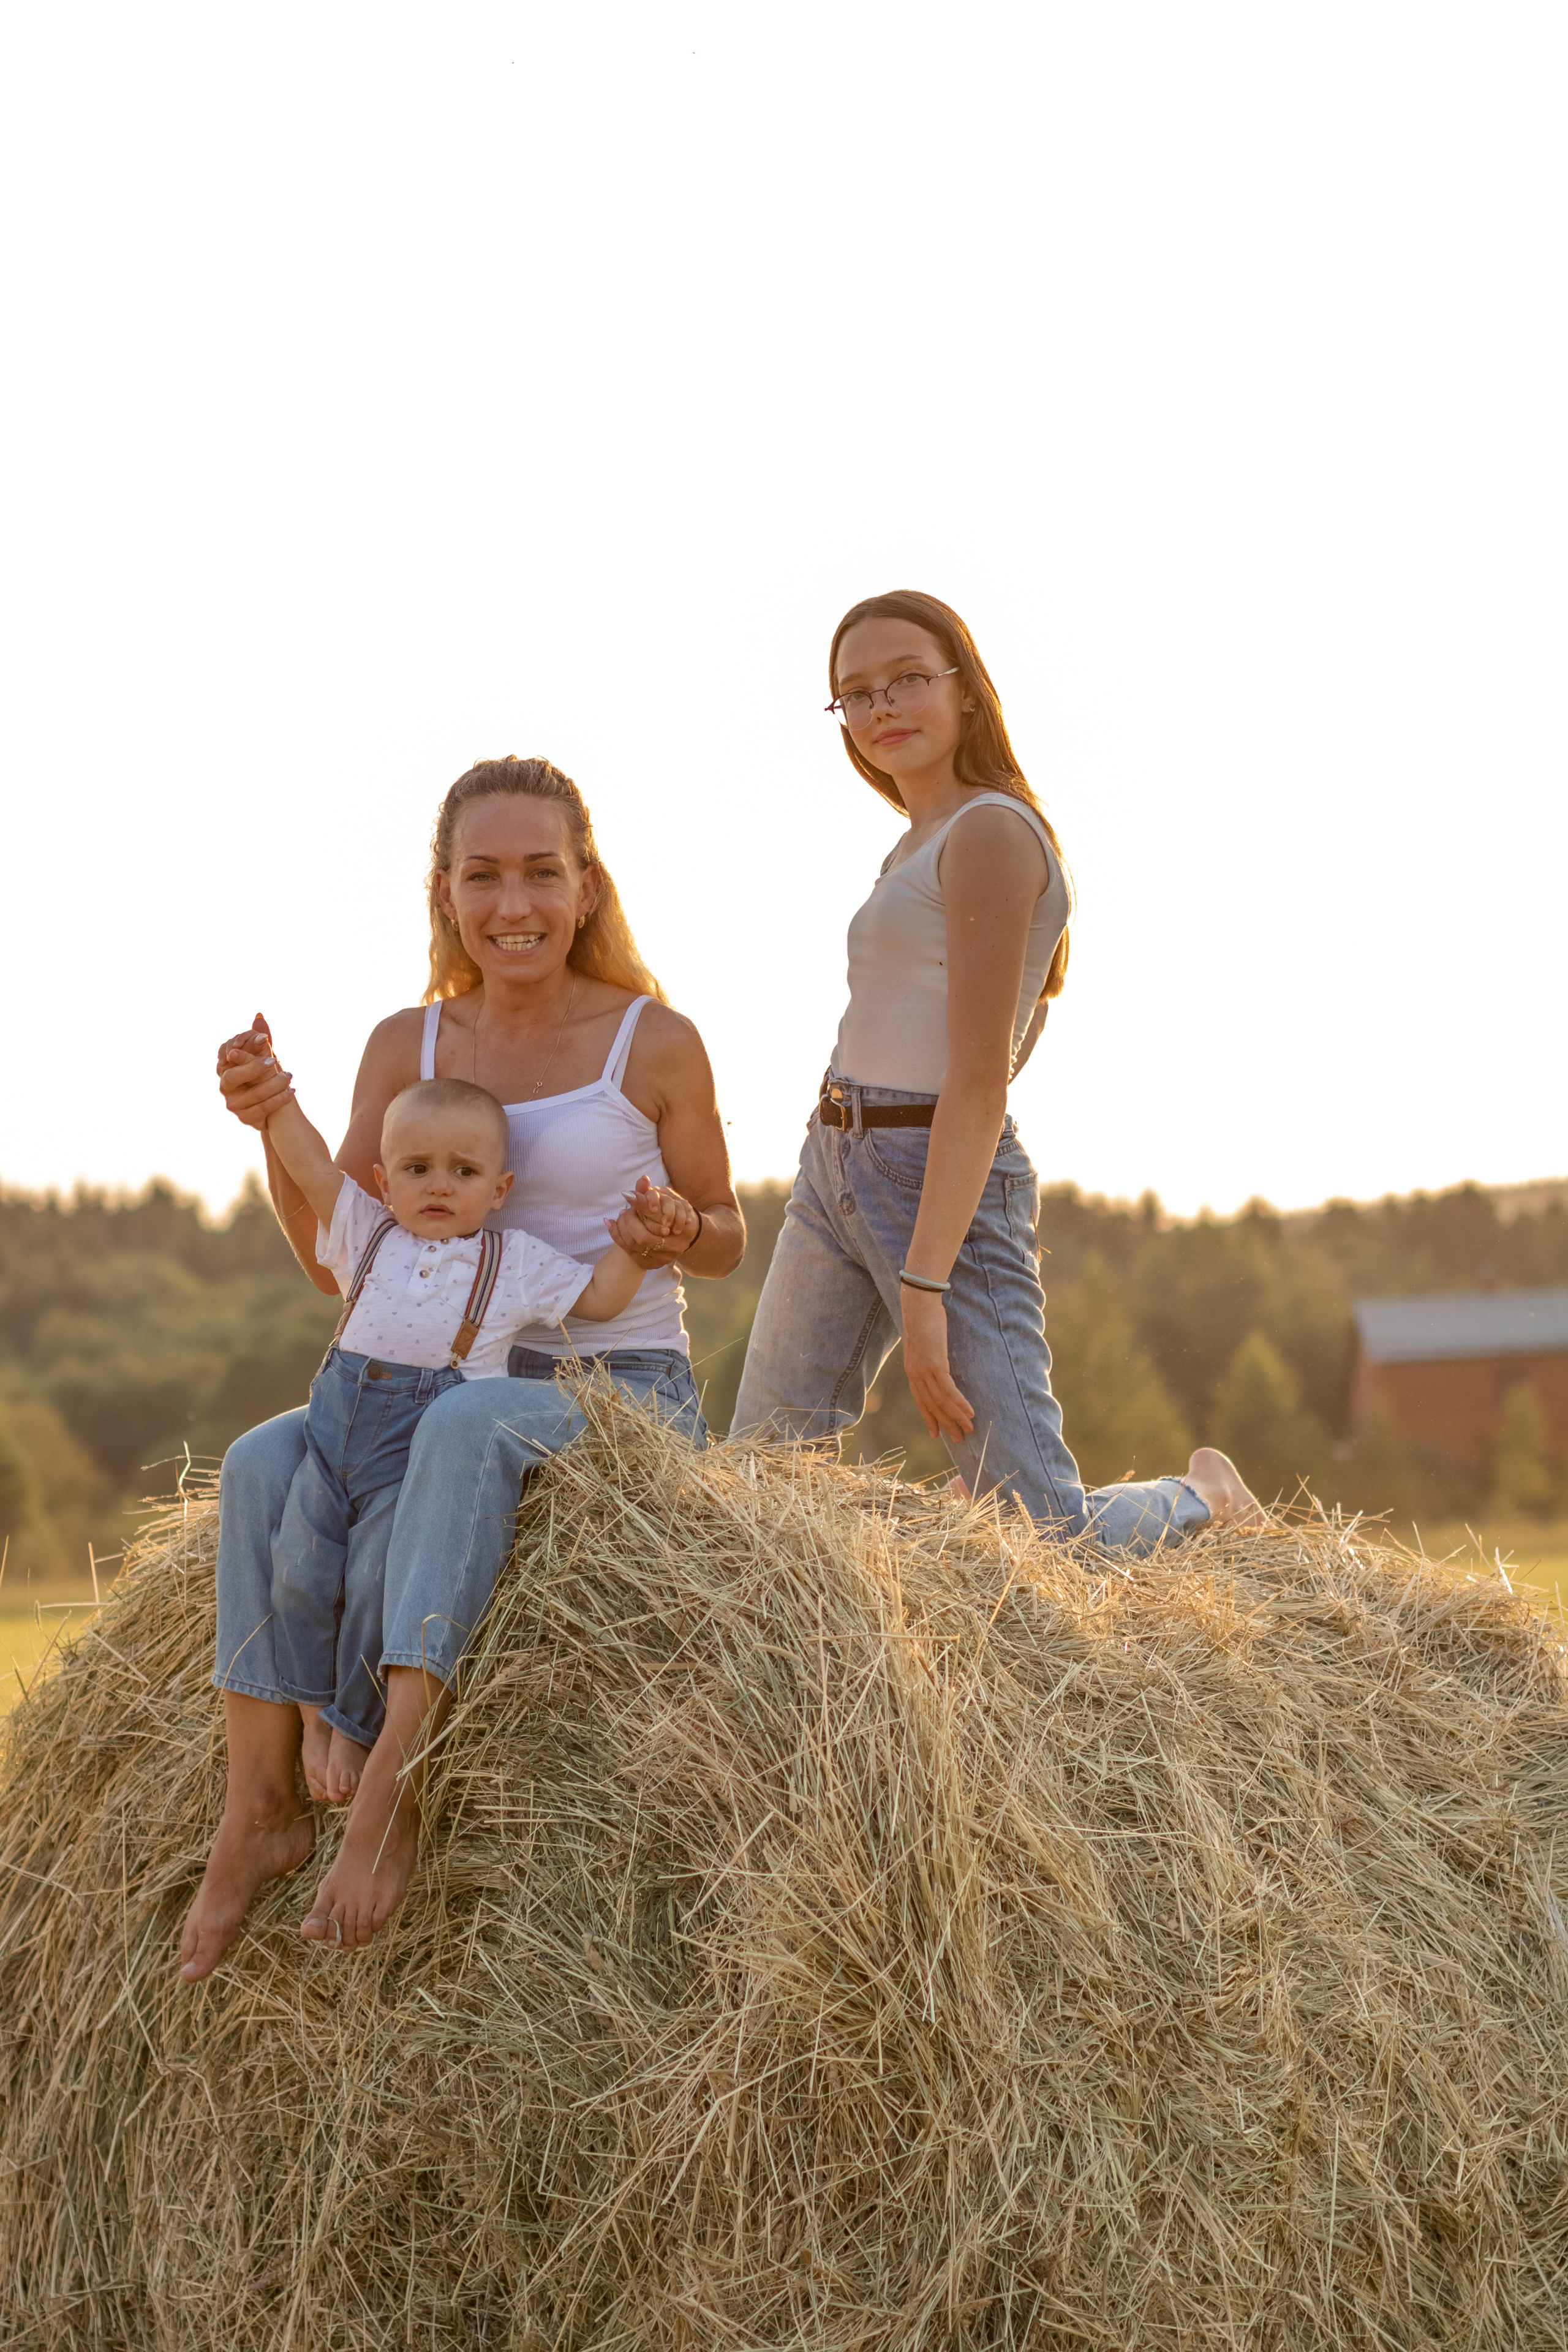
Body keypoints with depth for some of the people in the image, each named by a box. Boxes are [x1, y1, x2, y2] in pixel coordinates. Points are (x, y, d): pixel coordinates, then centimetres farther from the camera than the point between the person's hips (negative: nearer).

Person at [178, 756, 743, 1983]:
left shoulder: (654, 1042, -2)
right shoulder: (408, 1046, 8)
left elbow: (726, 1240, 8)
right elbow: (339, 1262, 7)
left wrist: (674, 1234, -16)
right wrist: (271, 1127, -8)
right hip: (467, 1384, 4)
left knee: (471, 1422, -39)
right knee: (263, 1460, -25)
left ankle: (394, 1786, -44)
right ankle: (258, 1811, -26)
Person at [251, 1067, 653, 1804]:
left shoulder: (514, 1262, 10)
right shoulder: (365, 1232, 14)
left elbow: (600, 1298, 15)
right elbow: (310, 1165, 7)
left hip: (424, 1447, -3)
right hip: (337, 1429, 3)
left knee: (379, 1584, -16)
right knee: (301, 1571, -8)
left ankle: (355, 1729, 1)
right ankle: (314, 1718, 8)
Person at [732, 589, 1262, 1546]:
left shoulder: (991, 831, -11)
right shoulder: (924, 842, 18)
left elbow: (980, 1082, -18)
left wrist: (923, 1286, -23)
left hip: (950, 1182, -9)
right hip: (836, 1168, 9)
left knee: (1048, 1534, -9)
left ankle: (1209, 1502, 22)